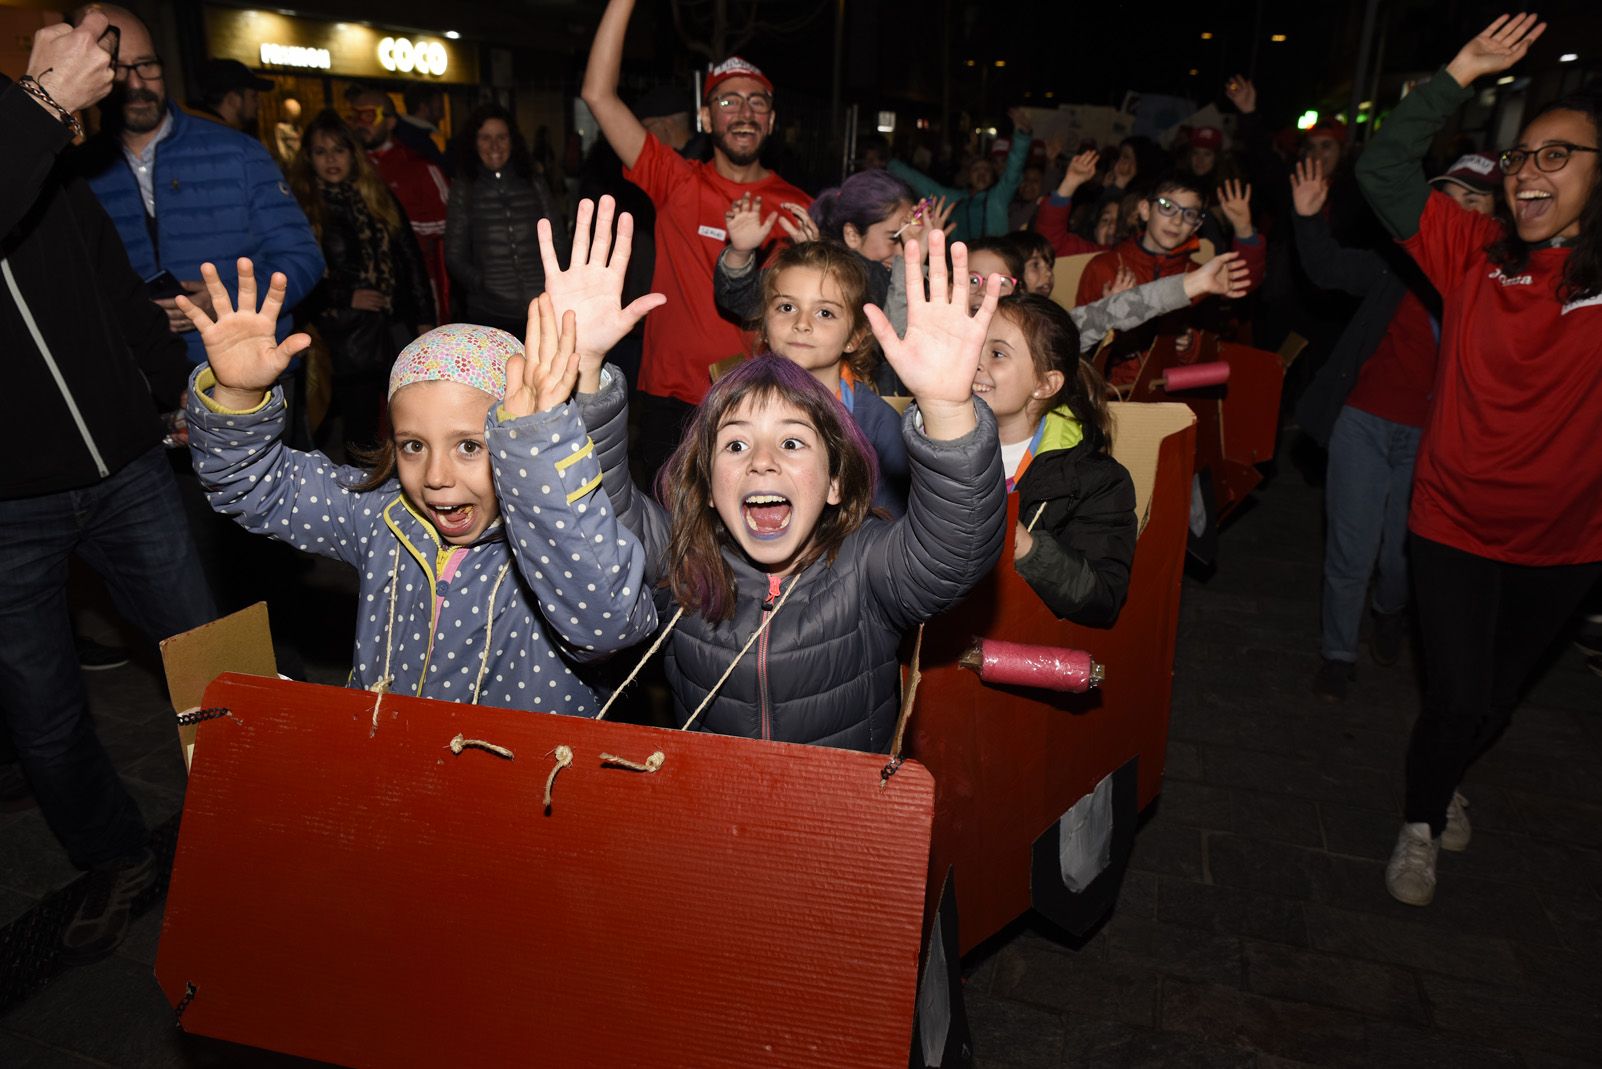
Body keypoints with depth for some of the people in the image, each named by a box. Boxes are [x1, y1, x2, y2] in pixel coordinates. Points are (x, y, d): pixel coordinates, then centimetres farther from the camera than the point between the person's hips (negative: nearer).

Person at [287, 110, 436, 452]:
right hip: (348, 339, -3)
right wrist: (345, 297, -13)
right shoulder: (300, 207, 0)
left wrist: (425, 318, 4)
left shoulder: (378, 196, 10)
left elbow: (411, 257, 9)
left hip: (399, 331, 3)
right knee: (362, 435, 6)